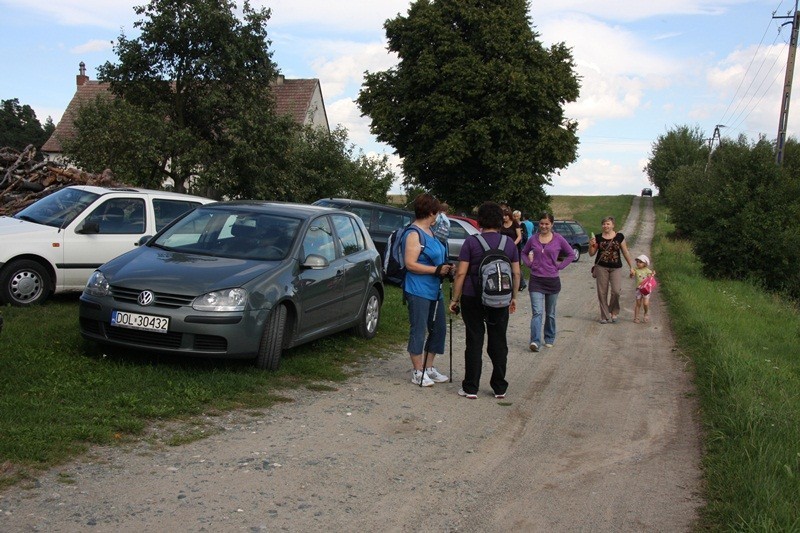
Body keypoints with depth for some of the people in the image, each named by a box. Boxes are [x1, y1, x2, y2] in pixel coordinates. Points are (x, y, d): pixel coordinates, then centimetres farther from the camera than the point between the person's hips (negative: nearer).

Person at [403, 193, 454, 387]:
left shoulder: (430, 231, 14)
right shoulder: (414, 234, -15)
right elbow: (410, 264, -21)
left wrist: (446, 268, 8)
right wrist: (437, 270, -21)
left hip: (435, 290, 10)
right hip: (418, 291, -10)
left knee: (438, 329, 14)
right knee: (419, 331, -1)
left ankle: (429, 368, 26)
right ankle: (418, 373, 9)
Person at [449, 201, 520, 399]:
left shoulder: (471, 242, -8)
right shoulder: (509, 243, 2)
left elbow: (461, 273, -11)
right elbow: (516, 274, 5)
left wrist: (455, 299, -3)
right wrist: (514, 297, 17)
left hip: (473, 298, -3)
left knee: (474, 342, 5)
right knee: (498, 342, 12)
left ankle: (471, 388, 9)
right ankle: (499, 388, 19)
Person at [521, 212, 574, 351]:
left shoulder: (558, 239, -2)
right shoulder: (533, 239, 2)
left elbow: (571, 254, 8)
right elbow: (524, 252, 18)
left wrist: (559, 266, -1)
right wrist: (529, 264, 3)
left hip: (552, 280, 0)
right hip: (536, 280, 0)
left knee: (550, 313, 13)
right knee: (537, 312, -12)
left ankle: (549, 339, 28)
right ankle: (535, 341, -18)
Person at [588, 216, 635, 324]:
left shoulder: (619, 237, 3)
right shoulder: (598, 238, 5)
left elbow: (625, 253, 8)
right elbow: (591, 254, 9)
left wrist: (631, 267, 7)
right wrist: (591, 245, -11)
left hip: (616, 267, -1)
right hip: (601, 267, 1)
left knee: (616, 290, -15)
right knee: (602, 292, 1)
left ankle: (614, 312, 10)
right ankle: (605, 316, 12)